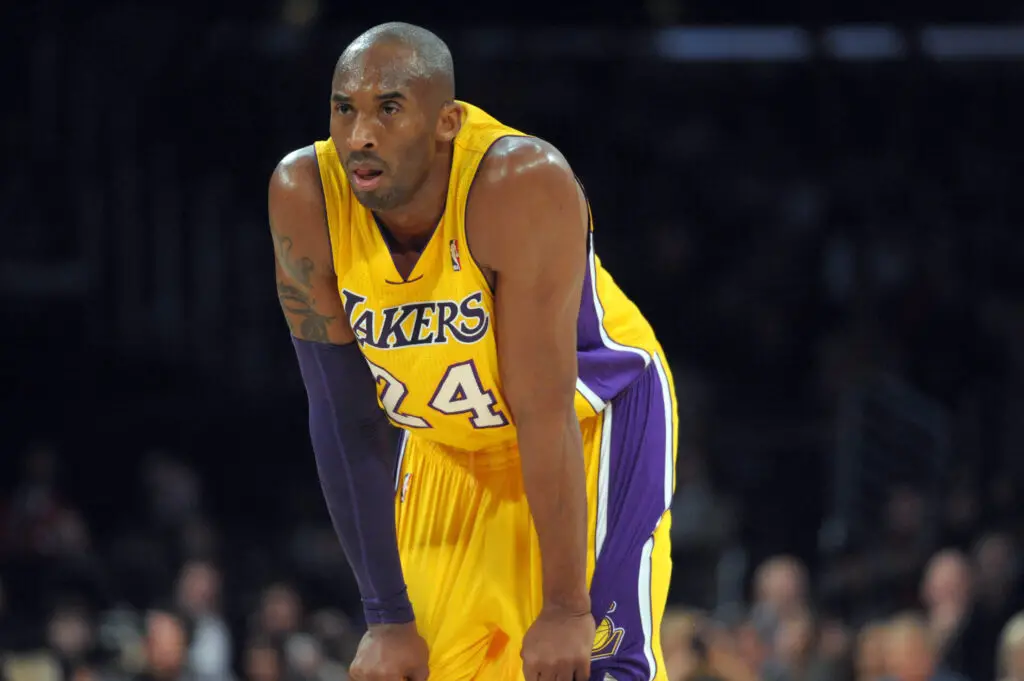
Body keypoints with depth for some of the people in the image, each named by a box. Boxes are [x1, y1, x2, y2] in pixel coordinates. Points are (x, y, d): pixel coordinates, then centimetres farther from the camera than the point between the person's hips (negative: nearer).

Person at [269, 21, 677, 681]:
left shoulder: (524, 185, -35)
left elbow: (543, 414, -32)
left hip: (592, 422, -4)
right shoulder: (304, 197, -23)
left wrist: (564, 609, -29)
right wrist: (388, 616, -16)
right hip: (442, 446, 4)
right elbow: (344, 417, -17)